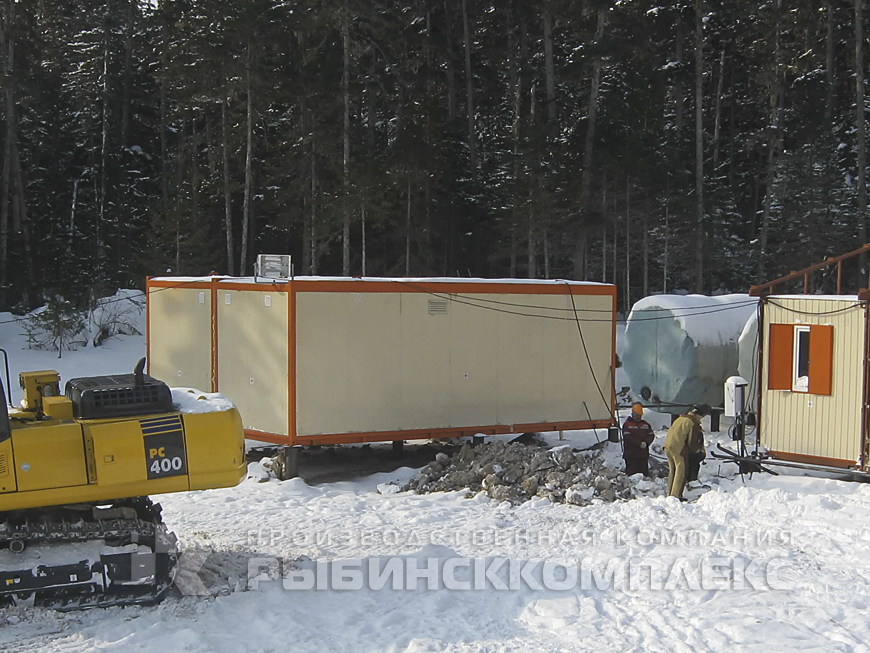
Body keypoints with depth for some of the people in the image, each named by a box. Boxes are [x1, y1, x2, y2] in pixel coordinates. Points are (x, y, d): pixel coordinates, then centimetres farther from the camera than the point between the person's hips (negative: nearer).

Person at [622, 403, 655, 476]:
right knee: (631, 473, -8)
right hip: (631, 454, -5)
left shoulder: (646, 424, 17)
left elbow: (651, 435, 9)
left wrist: (646, 443, -12)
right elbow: (627, 437, -12)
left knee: (644, 473, 5)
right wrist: (640, 443, -16)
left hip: (644, 454, 5)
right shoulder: (627, 424, 1)